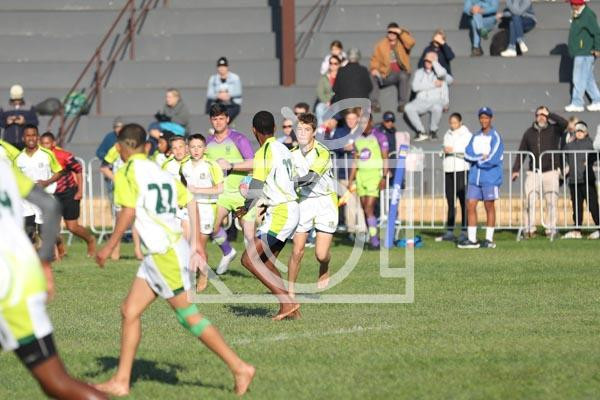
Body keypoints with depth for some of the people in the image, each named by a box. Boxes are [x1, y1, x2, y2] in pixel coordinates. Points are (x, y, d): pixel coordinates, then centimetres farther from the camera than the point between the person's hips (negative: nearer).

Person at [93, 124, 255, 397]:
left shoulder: (127, 173, -6)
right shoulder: (161, 172, 16)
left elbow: (128, 212, -16)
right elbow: (191, 203, 12)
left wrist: (109, 247, -9)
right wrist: (195, 246, 13)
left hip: (165, 252, -9)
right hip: (159, 254, 9)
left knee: (188, 316, -5)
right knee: (130, 311, 10)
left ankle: (239, 368, -4)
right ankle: (121, 381, 11)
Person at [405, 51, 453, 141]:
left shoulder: (438, 71, 8)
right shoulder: (419, 72, 15)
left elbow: (442, 74, -19)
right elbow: (415, 87, -3)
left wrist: (434, 61, -6)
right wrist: (433, 84, -7)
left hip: (436, 101, -2)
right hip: (421, 101, 2)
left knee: (437, 108, -38)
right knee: (408, 108, -28)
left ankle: (433, 131, -14)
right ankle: (421, 132, -20)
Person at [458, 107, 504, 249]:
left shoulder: (495, 137, -5)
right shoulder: (475, 137, 14)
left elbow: (493, 159, -14)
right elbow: (468, 154, 1)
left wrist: (477, 160, -4)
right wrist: (482, 157, -14)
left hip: (490, 178, -6)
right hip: (475, 178, 6)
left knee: (489, 207, 0)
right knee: (470, 206, 1)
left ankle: (489, 240, 6)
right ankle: (472, 239, 5)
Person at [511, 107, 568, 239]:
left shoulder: (554, 130, 5)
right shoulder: (529, 132, 12)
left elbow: (564, 123, -16)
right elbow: (521, 152, 13)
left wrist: (549, 114, -7)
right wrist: (516, 170, 4)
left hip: (550, 172, -2)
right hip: (533, 172, 2)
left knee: (552, 201, -4)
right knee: (529, 200, -9)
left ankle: (551, 229, 1)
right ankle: (529, 229, -6)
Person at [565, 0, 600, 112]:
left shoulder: (588, 15, -15)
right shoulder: (577, 17, 15)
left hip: (585, 54, -10)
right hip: (579, 53, 10)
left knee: (579, 79, -7)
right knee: (589, 79, 13)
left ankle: (577, 103, -4)